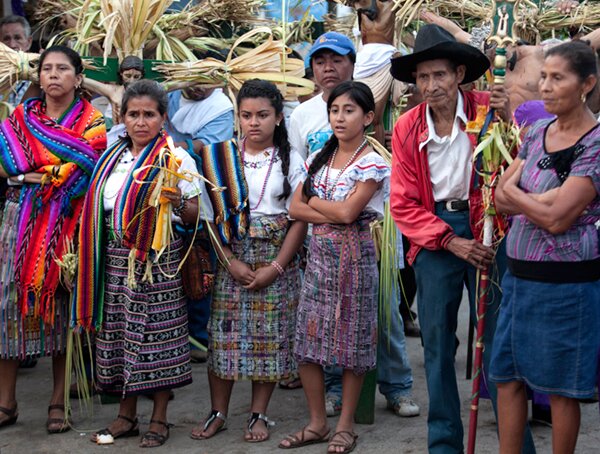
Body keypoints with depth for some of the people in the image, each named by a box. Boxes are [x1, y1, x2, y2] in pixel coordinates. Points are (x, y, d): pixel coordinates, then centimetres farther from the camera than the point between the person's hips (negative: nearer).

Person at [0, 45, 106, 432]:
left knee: (62, 302, 0)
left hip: (67, 224, -2)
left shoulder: (92, 122, 3)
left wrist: (38, 174, -11)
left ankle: (58, 403, 9)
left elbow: (93, 173, -9)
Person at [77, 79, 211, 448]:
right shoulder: (112, 158, 13)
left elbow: (195, 216, -4)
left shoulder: (176, 158, -2)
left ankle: (159, 419, 11)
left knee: (157, 335, -1)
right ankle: (126, 416, 20)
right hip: (115, 258, 5)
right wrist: (90, 252, 13)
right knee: (118, 333, 7)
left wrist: (178, 202, -24)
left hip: (158, 259, -5)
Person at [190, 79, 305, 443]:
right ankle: (218, 413, 13)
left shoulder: (290, 161, 1)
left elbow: (299, 220, -3)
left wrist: (275, 267, -12)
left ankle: (259, 414, 15)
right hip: (231, 256, 1)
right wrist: (232, 261, -11)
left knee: (270, 335, 3)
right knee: (225, 332, 1)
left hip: (276, 260, -1)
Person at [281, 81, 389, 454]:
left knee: (352, 338, 2)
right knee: (309, 338, 4)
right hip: (320, 253, 6)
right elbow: (296, 208, 3)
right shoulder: (319, 159, 10)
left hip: (354, 255, -5)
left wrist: (313, 199, -2)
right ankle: (317, 422, 16)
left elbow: (347, 211, -17)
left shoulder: (372, 164, -8)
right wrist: (332, 214, -12)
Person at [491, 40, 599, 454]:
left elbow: (557, 219, -20)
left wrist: (514, 194, -7)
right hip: (519, 272, 7)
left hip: (564, 281, -7)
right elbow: (501, 197, 3)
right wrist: (541, 200, -14)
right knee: (507, 374, 11)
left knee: (560, 387, 6)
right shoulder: (537, 132, 7)